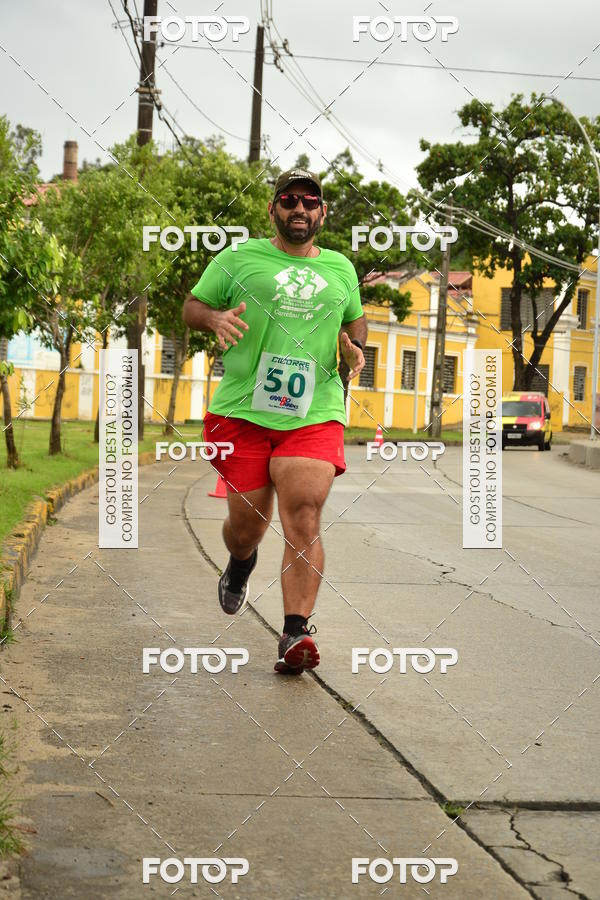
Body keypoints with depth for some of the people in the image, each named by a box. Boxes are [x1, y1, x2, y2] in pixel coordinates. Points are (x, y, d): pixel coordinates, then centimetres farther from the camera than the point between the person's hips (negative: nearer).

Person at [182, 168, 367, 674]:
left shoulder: (340, 268, 16)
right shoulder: (239, 258, 7)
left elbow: (355, 319, 32)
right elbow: (192, 307, 11)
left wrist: (355, 348, 10)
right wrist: (216, 318, -12)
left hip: (315, 415, 1)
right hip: (243, 411, 0)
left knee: (304, 520, -16)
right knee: (247, 522, 6)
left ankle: (296, 634, -18)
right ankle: (241, 565, 43)